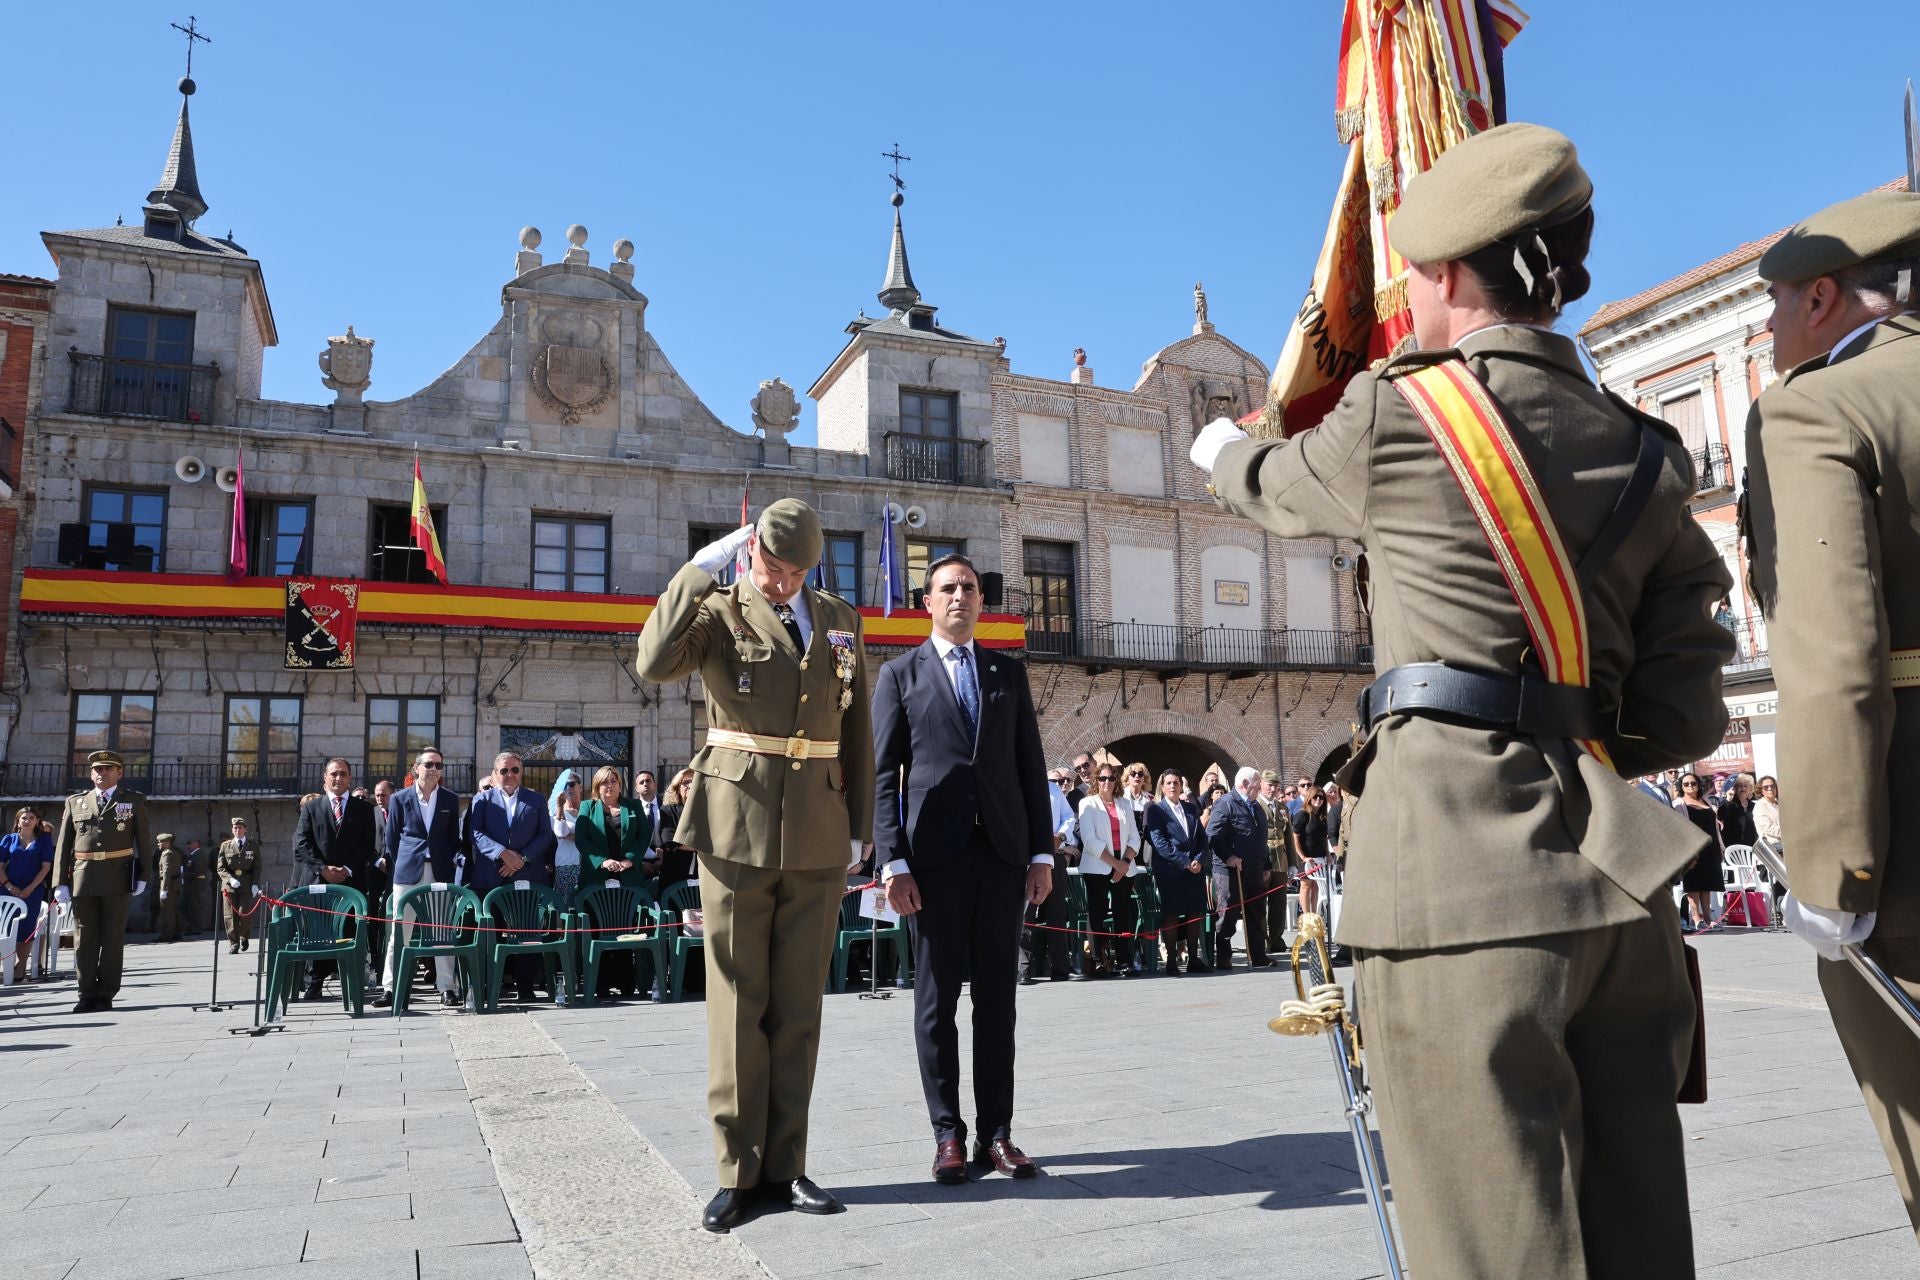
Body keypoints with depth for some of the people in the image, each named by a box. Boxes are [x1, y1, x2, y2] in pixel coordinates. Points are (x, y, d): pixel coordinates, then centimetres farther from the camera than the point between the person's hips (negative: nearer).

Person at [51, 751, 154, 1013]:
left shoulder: (134, 801, 8)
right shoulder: (75, 802, 12)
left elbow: (144, 840, 5)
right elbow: (63, 844, 9)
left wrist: (142, 875, -2)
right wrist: (60, 881, 2)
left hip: (117, 878, -2)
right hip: (82, 879, 2)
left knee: (113, 938, 2)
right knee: (84, 938, 4)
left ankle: (106, 995, 8)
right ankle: (88, 994, 11)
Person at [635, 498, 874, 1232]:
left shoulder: (839, 620, 11)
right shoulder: (718, 610, 0)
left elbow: (856, 730, 13)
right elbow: (655, 664, -21)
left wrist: (859, 828, 9)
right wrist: (700, 570, -19)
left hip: (819, 833, 3)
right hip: (738, 824, -3)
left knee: (799, 1003, 8)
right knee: (738, 1000, 3)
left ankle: (785, 1164, 19)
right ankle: (737, 1170, 14)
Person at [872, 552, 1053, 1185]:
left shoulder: (1009, 671, 14)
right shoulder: (900, 674, 5)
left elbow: (1031, 766, 11)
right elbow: (883, 774, 0)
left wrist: (1042, 852, 5)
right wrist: (893, 861, -8)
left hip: (1003, 850, 3)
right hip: (934, 853, -2)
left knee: (997, 994, 7)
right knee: (937, 996, 4)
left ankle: (996, 1130, 15)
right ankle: (948, 1132, 14)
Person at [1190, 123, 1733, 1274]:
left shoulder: (1399, 415, -4)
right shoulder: (1645, 454, 12)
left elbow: (1278, 487, 19)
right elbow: (1686, 715, 10)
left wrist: (1224, 447, 40)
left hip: (1460, 861, -6)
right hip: (1617, 873, 7)